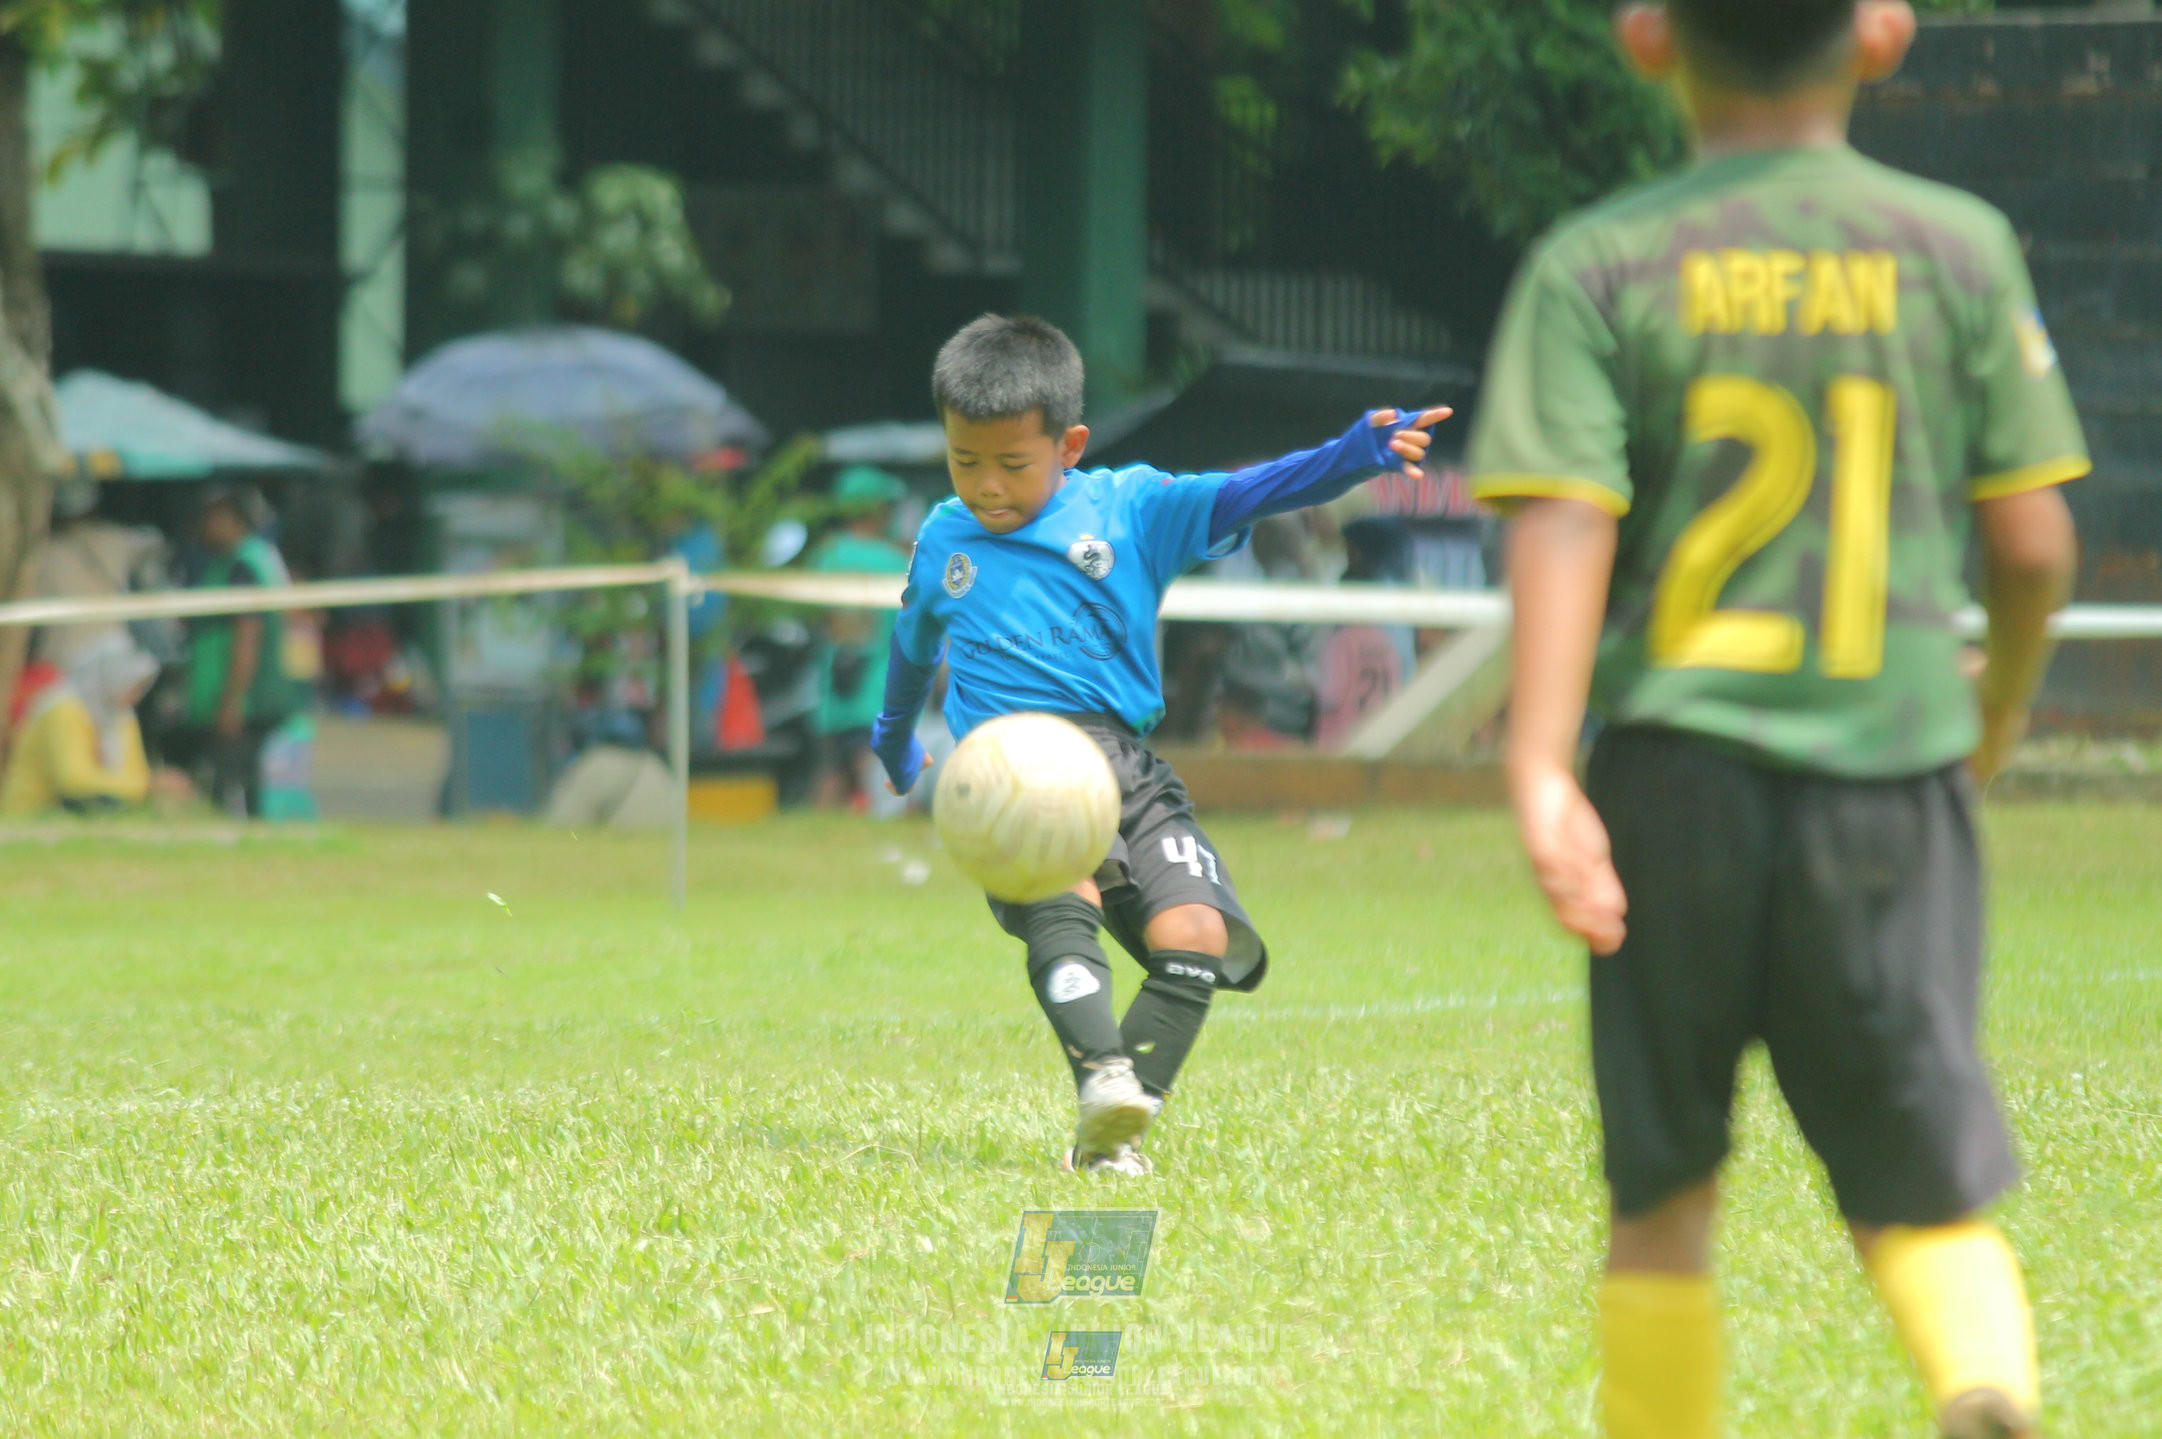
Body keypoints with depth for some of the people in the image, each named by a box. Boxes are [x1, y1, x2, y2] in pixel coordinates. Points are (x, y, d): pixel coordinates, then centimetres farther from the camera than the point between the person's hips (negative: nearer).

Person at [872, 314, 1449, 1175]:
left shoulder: (1130, 512, 8)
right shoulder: (944, 540, 18)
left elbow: (1242, 497, -7)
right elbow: (915, 643, 38)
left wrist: (1352, 458, -25)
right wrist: (894, 738, 55)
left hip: (1125, 771, 0)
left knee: (1195, 932, -20)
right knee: (1062, 902, -32)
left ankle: (1115, 1130, -13)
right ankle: (1102, 1082, -49)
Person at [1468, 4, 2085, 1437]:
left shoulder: (1598, 267, 0)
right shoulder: (1958, 248, 3)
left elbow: (1563, 523, -11)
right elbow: (2035, 541, 4)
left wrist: (1540, 770, -18)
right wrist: (2001, 707, 23)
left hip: (1676, 760, 0)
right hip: (1890, 772, 0)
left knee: (1664, 1195, 13)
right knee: (1928, 1194, 2)